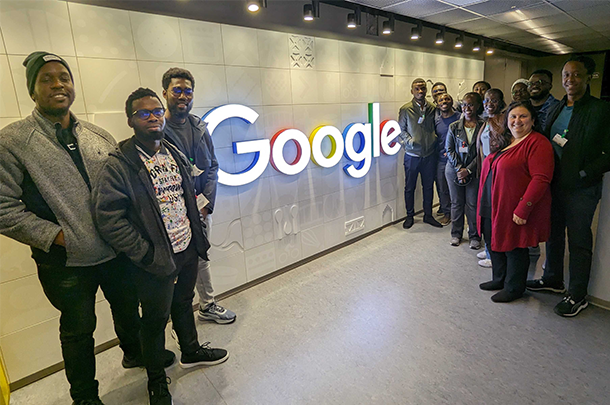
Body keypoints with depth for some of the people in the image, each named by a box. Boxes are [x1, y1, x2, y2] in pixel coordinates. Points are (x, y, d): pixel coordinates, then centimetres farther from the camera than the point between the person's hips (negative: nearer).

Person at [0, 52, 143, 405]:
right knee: (78, 330, 16)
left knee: (128, 308, 23)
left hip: (117, 252, 4)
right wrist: (57, 236, -16)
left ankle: (134, 352, 52)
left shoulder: (100, 137, 3)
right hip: (67, 263, -3)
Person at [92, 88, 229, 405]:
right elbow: (108, 219, -19)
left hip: (188, 250, 6)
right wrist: (147, 256, -18)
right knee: (156, 319, 13)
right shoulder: (118, 165, -15)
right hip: (156, 261, -5)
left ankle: (191, 351, 50)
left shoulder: (175, 154, 6)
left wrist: (199, 239, 10)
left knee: (184, 304, 25)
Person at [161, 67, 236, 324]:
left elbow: (212, 166, 8)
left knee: (202, 259, 19)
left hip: (202, 209, 6)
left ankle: (207, 306, 38)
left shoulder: (199, 127, 8)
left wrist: (206, 201, -5)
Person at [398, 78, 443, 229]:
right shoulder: (405, 110, -3)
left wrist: (435, 139, -1)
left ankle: (428, 215, 26)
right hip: (412, 155, -3)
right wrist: (410, 141, -12)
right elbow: (401, 130, -1)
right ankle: (410, 216, 22)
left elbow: (434, 129, 14)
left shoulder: (432, 109, 6)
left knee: (428, 186, 12)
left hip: (429, 154, 3)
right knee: (409, 187, 7)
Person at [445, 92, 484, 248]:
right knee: (456, 203, 11)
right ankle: (456, 234, 25)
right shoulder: (453, 127, 2)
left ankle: (475, 236, 19)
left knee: (473, 204, 3)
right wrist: (459, 168, -10)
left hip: (474, 171, -2)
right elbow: (449, 149, 1)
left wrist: (468, 170, -13)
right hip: (454, 170, 2)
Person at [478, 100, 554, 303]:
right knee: (495, 243, 17)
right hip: (494, 207, 8)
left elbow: (541, 179, -20)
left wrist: (523, 209, -24)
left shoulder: (538, 143, -13)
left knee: (513, 247, 6)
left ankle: (514, 288, 25)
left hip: (514, 211, -8)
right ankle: (499, 279, 37)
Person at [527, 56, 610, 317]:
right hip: (554, 185, 6)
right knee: (553, 234, 17)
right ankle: (553, 280, 35)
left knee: (579, 241, 4)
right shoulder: (556, 109, 10)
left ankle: (578, 296, 19)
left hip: (581, 189, -6)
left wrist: (583, 173, -20)